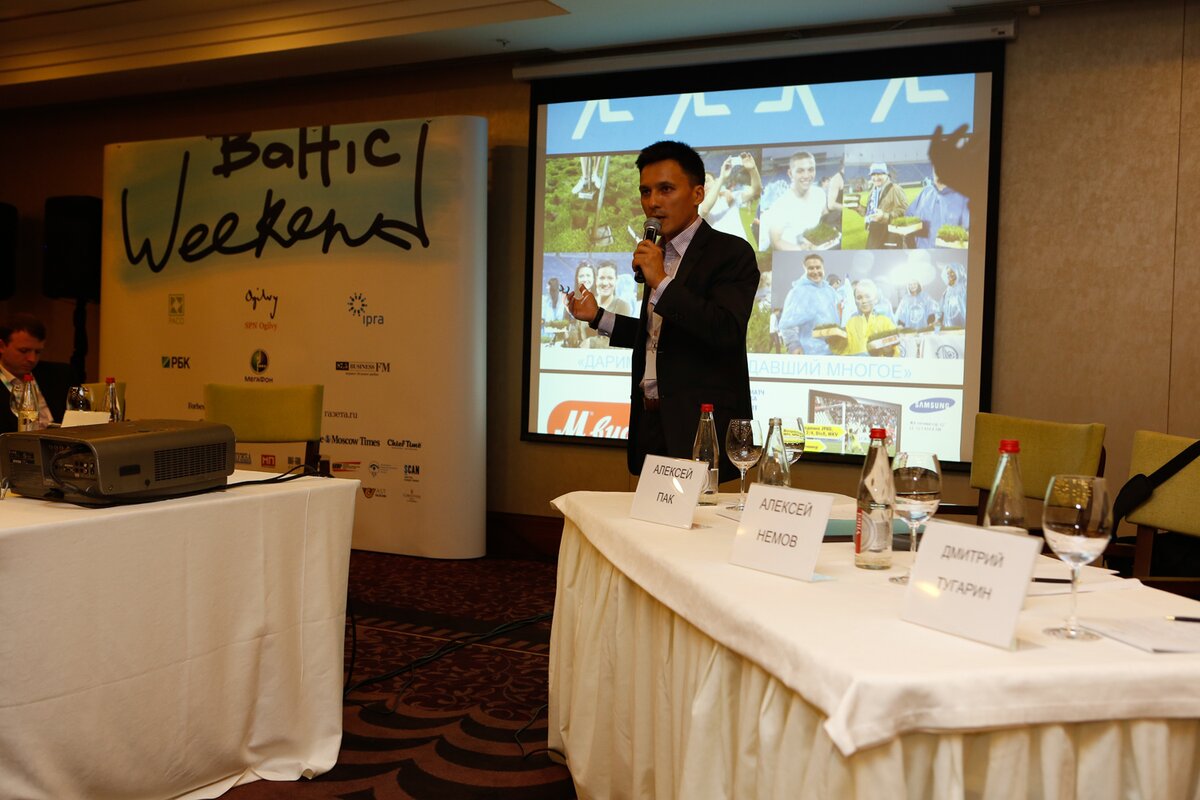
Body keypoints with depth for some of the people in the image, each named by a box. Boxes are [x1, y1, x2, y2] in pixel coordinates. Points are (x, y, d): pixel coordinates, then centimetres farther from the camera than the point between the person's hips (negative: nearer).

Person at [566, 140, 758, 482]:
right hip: (651, 424, 7)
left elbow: (726, 332, -22)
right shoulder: (659, 253, 15)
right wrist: (598, 316, 15)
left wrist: (662, 283, -22)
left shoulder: (732, 252, -8)